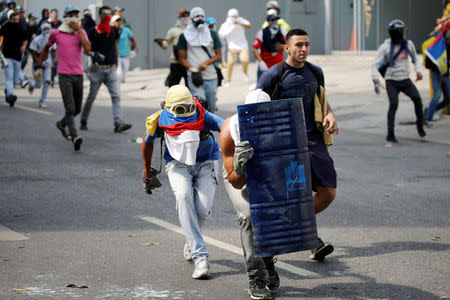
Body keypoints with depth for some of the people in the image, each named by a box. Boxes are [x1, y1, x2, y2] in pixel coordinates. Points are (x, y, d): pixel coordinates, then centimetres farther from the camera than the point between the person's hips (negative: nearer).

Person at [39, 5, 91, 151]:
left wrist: (78, 30, -10)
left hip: (78, 75, 4)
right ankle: (75, 137, -24)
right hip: (64, 75, -4)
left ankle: (62, 123, 42)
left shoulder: (81, 32, 8)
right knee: (70, 108, -16)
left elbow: (88, 49, -10)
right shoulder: (56, 33, 3)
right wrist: (41, 61, 26)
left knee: (77, 109, 15)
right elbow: (46, 47, 21)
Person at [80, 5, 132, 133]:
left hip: (111, 69, 3)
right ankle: (83, 121, 24)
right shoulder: (93, 31, -6)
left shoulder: (114, 31, 7)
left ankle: (118, 123, -16)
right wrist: (94, 54, -23)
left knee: (116, 96, -10)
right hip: (98, 68, -3)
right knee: (91, 96, 7)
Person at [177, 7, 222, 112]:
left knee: (211, 108, 8)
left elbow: (219, 56, 8)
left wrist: (206, 63, -10)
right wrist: (193, 69, -13)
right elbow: (182, 58, 4)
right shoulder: (184, 36, 4)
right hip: (195, 77, -3)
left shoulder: (212, 34, 10)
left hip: (211, 77, 3)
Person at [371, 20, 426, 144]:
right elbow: (375, 65, -10)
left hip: (405, 80, 3)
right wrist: (376, 81, -24)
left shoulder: (408, 44, 4)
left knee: (417, 98, -20)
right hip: (391, 81, -3)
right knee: (393, 104, -21)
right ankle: (390, 135, -15)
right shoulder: (385, 47, -7)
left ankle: (420, 125, 1)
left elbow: (415, 59, 22)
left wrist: (418, 71, 3)